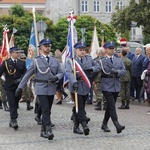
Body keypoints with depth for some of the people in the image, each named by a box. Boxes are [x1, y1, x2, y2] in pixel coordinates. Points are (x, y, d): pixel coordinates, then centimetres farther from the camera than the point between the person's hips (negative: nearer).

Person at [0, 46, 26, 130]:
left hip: (18, 87, 3)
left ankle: (12, 121, 20)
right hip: (9, 87, -3)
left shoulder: (22, 63, 8)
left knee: (16, 104, 9)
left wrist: (20, 79, -15)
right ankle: (14, 120, -11)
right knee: (12, 104, -11)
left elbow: (25, 73, 3)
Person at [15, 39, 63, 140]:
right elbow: (28, 75, 2)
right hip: (41, 88, -4)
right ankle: (48, 130, -18)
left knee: (48, 110, 7)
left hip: (52, 88, 4)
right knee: (45, 109, -15)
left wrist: (56, 77, -12)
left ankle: (43, 131, 16)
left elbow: (61, 72, 12)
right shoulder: (36, 61, 2)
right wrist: (20, 87, 0)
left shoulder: (55, 60, 11)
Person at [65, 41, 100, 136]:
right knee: (80, 107, -11)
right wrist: (74, 82, -33)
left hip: (86, 87, 5)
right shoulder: (71, 61, -2)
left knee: (81, 107, 9)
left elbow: (98, 67, 17)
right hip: (76, 87, -5)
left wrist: (92, 69, -6)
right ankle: (84, 125, -15)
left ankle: (76, 127, 18)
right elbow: (69, 72, -16)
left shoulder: (89, 59, 12)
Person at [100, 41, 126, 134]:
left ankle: (104, 124, 25)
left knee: (110, 106, 13)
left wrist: (116, 72, -14)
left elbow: (124, 71, 2)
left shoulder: (119, 60, 13)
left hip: (116, 87, 5)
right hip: (107, 87, -5)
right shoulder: (102, 61, -1)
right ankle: (117, 125, -20)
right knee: (112, 106, -13)